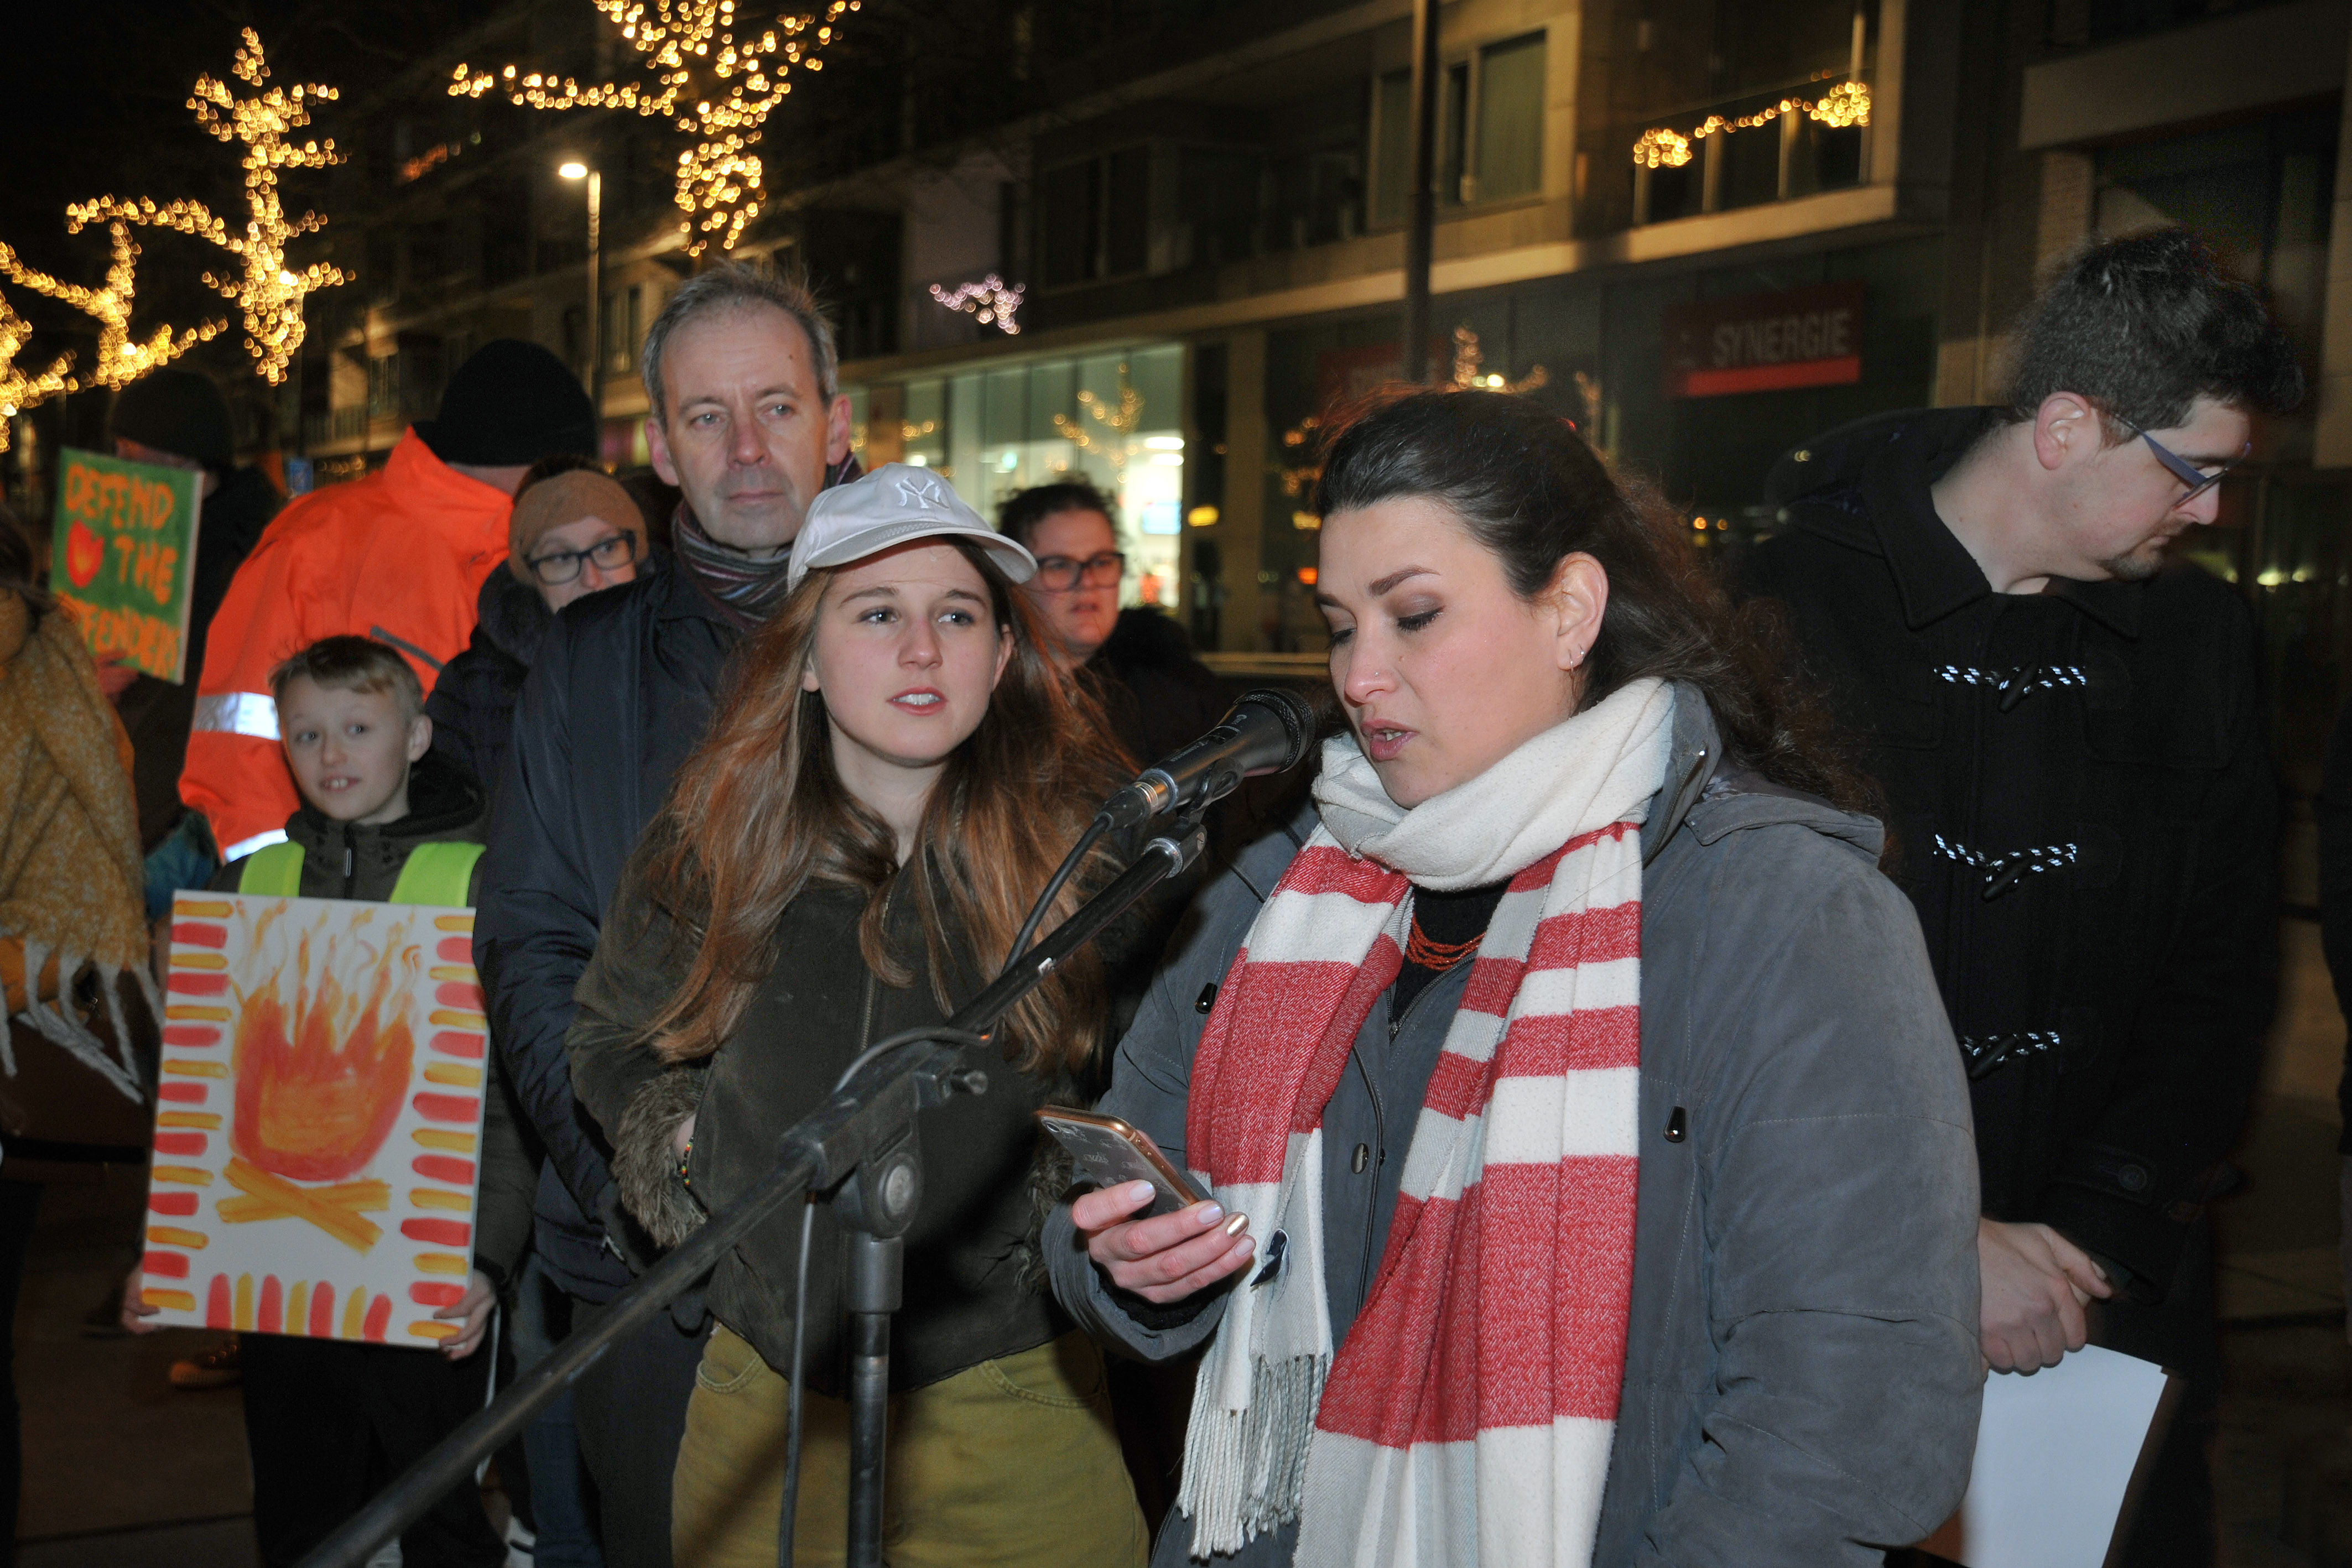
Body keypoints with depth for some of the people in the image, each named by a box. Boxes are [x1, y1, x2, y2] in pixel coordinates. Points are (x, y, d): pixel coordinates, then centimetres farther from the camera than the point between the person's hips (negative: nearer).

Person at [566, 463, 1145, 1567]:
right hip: (767, 1393, 2)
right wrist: (676, 1137, -1)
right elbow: (610, 1041, 15)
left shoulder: (1090, 839, -10)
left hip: (1016, 1405, -2)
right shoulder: (707, 854, -3)